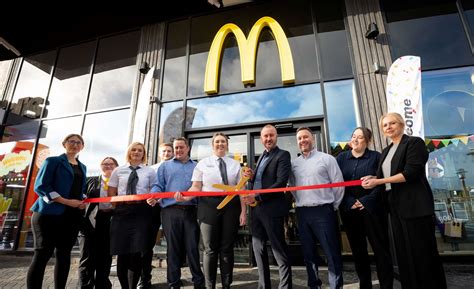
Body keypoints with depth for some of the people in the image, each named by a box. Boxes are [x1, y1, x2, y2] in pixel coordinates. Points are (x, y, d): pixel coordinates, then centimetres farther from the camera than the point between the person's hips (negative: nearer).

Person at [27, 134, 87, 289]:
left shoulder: (82, 167, 17)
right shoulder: (53, 161, -2)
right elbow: (40, 186, -11)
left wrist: (83, 201, 0)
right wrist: (66, 201, -18)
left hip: (73, 215, 6)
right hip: (50, 213, -6)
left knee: (64, 253, 9)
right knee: (42, 254, -2)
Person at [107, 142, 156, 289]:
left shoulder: (150, 171, 10)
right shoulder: (118, 171, 13)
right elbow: (111, 194, 11)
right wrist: (122, 200, -3)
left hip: (141, 212, -1)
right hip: (122, 212, 1)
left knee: (136, 253, -2)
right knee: (122, 252, 5)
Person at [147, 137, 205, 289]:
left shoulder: (196, 166, 17)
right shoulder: (165, 166, 18)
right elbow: (158, 185, 8)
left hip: (191, 211, 0)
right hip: (171, 210, 0)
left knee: (193, 247, 0)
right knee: (173, 247, 4)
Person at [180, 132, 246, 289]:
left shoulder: (235, 164, 9)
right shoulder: (203, 163, 6)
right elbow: (196, 187, -1)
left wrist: (243, 211, -1)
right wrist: (185, 196, -20)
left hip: (231, 206, 2)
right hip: (209, 205, -1)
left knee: (227, 247, 9)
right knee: (210, 248, 4)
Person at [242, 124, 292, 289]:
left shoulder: (283, 155, -5)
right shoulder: (262, 157, 19)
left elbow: (281, 183, -17)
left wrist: (257, 197, -18)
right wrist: (249, 178, 0)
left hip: (272, 209, -8)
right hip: (256, 209, 8)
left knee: (279, 250, 2)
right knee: (258, 249, 15)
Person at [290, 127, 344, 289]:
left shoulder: (326, 159, 0)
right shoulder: (293, 163, 10)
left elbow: (338, 184, -1)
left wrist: (334, 206, 2)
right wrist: (298, 203, 8)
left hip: (323, 210, -4)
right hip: (302, 213, 4)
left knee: (332, 253, 0)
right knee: (308, 253, 15)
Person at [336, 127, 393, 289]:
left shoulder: (376, 156, 1)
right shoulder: (341, 158, 7)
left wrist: (366, 201, -14)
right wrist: (350, 202, -8)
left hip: (371, 208, -2)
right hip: (349, 210, 3)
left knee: (380, 249, 2)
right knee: (357, 250, 12)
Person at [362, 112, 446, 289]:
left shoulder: (414, 142, -6)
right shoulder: (386, 151, 16)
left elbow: (411, 172, -17)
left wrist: (378, 181, -18)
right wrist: (372, 178, -3)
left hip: (415, 205, -7)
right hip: (396, 206, 7)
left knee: (422, 251, 1)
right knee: (403, 252, 12)